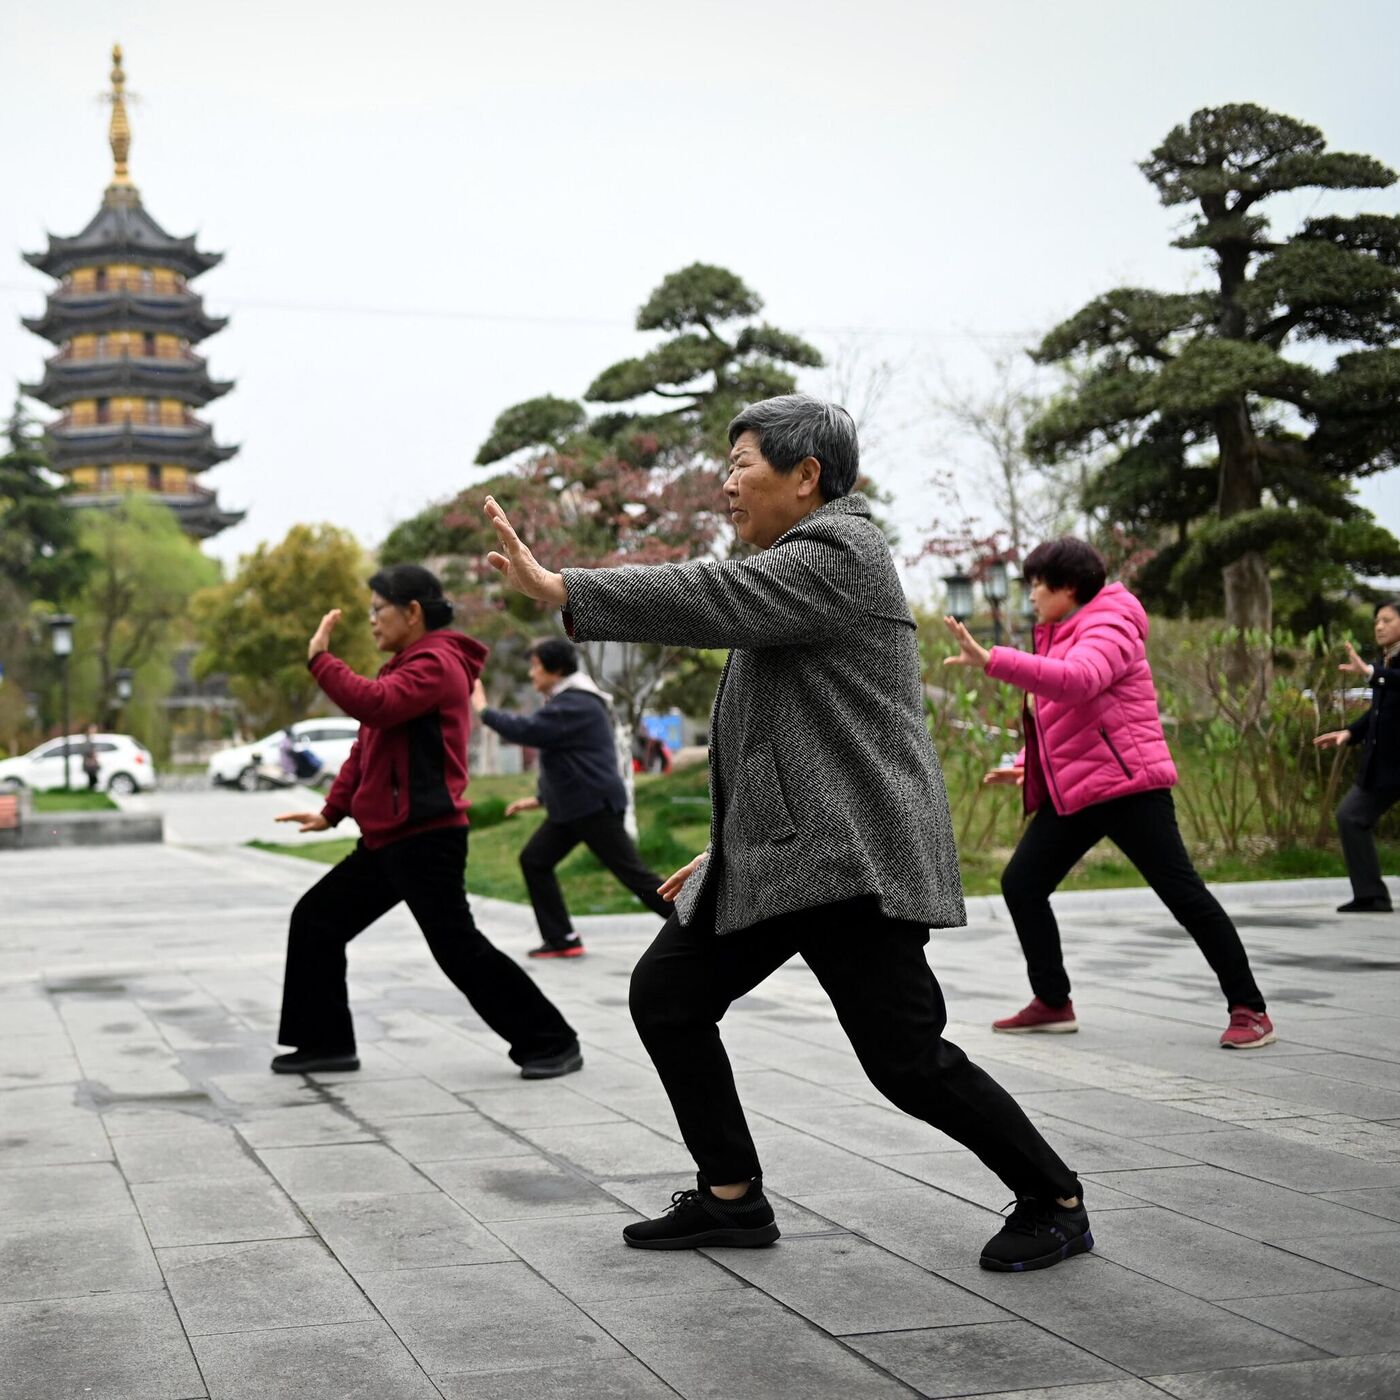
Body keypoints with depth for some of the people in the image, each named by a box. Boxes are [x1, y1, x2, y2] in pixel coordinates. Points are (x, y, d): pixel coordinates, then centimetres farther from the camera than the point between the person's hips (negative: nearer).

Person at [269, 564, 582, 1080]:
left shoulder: (436, 663, -12)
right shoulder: (407, 666, 20)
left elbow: (373, 704, -29)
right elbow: (368, 747, 21)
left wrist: (319, 657, -19)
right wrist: (331, 811, 14)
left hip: (426, 838, -10)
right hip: (386, 838, 10)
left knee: (460, 949, -9)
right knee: (314, 920, 10)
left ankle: (553, 1043, 0)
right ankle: (326, 1043, 16)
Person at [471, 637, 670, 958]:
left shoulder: (575, 704, -17)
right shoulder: (568, 701, 17)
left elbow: (525, 730, -26)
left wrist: (484, 710, -14)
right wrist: (541, 798, 21)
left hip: (596, 807, -11)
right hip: (571, 808, 11)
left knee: (631, 872, -9)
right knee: (534, 860, 7)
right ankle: (562, 940, 7)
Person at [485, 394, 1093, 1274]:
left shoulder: (838, 553, -10)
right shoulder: (803, 559, 22)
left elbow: (714, 599, -24)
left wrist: (557, 589, -25)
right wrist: (732, 843, 24)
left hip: (850, 857, -10)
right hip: (778, 854, 10)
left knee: (906, 1057, -10)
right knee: (666, 992, 6)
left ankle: (1055, 1203, 8)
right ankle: (733, 1198, 13)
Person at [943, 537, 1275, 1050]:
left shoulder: (1107, 628, -12)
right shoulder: (1060, 635, 17)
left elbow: (1076, 681, -34)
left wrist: (990, 659, -41)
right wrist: (1026, 765, 13)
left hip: (1127, 788, -10)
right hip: (1070, 792, 10)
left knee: (1184, 893, -7)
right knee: (1020, 883, 5)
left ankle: (1249, 1010, 0)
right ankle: (1052, 1002, 14)